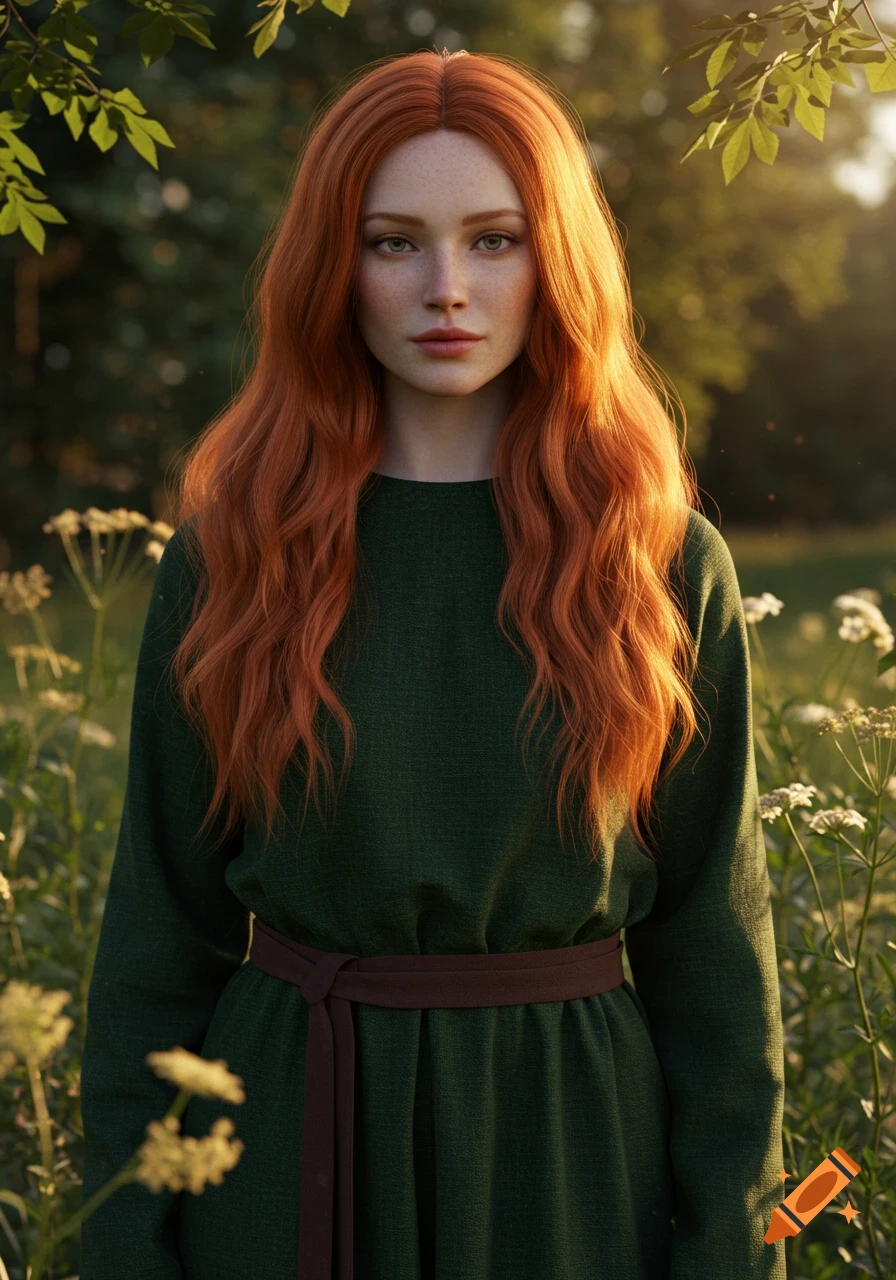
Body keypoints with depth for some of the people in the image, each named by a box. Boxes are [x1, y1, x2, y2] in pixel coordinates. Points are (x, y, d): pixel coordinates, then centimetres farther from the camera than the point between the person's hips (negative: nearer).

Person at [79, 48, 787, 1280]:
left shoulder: (665, 563, -5)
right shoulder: (232, 554, -3)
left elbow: (712, 936, -1)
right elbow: (162, 924, 0)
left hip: (577, 1150, 0)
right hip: (288, 1153, 1)